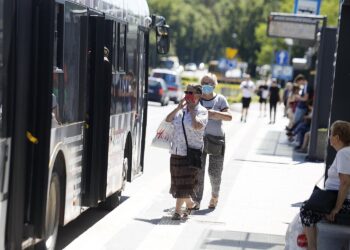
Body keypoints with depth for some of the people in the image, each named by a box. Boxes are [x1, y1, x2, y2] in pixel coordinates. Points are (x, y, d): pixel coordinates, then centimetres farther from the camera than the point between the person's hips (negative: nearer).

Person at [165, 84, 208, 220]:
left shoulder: (201, 111, -6)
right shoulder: (181, 110, 12)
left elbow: (197, 126, -23)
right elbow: (167, 120, 6)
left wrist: (192, 110, -12)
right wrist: (178, 108, -2)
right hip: (176, 151, 6)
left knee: (185, 182, -6)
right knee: (177, 181, 12)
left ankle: (177, 211, -3)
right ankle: (190, 203, 32)